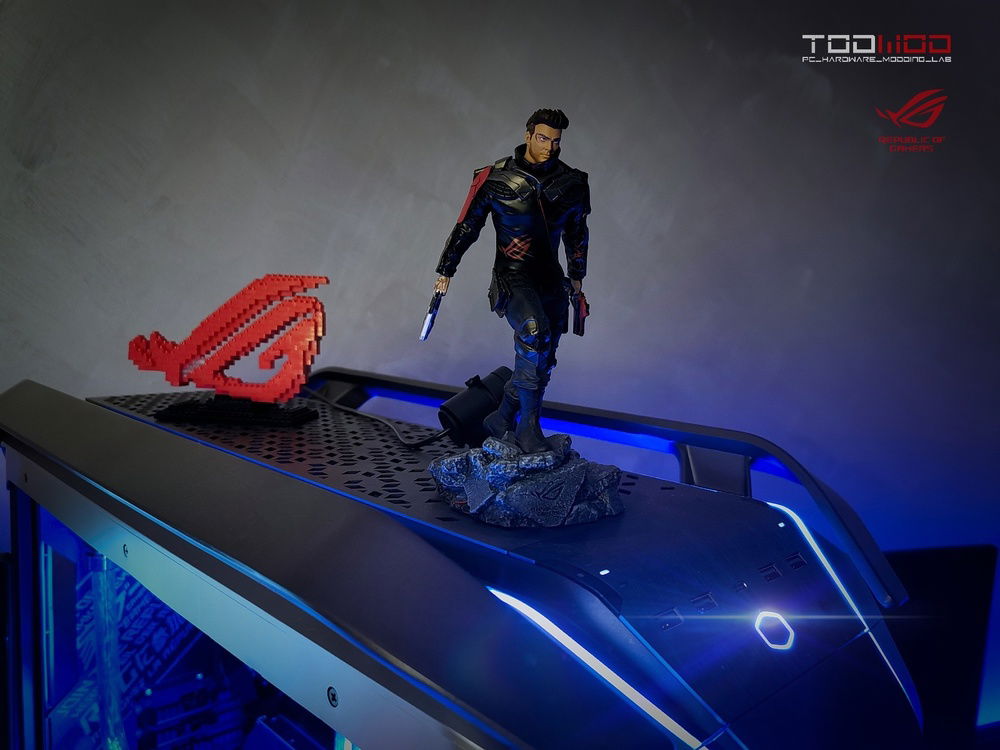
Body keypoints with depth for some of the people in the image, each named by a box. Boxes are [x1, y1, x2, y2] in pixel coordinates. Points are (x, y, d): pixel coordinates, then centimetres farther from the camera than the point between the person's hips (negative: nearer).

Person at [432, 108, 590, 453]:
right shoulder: (495, 178, -6)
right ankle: (528, 425, -20)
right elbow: (466, 227, 1)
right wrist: (446, 272, 5)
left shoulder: (572, 182, 6)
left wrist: (577, 275, 25)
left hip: (551, 278, 6)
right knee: (534, 331, -32)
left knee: (540, 359, 6)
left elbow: (577, 232, 20)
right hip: (512, 276, -5)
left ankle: (502, 419, 24)